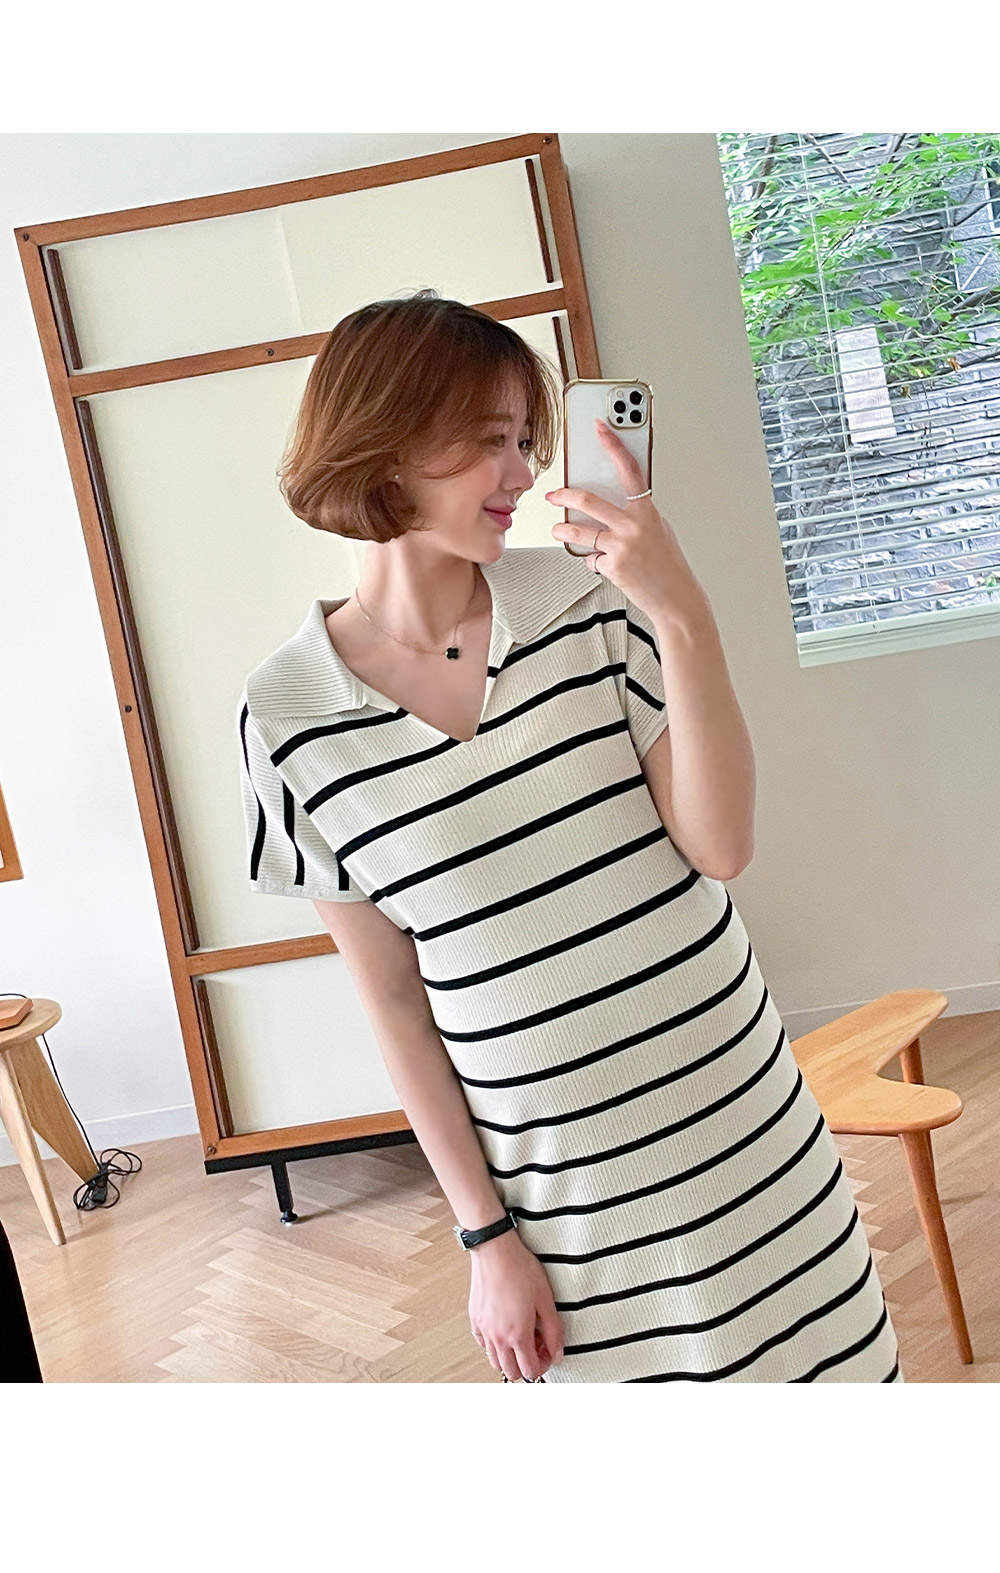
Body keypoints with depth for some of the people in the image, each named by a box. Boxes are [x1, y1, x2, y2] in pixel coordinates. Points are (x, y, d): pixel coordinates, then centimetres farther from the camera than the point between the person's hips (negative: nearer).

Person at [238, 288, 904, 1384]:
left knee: (824, 1366, 13)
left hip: (743, 1120, 2)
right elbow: (390, 994, -4)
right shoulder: (291, 716, -8)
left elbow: (720, 847, -12)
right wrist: (486, 1234, -2)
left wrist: (683, 618, -23)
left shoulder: (585, 596, -5)